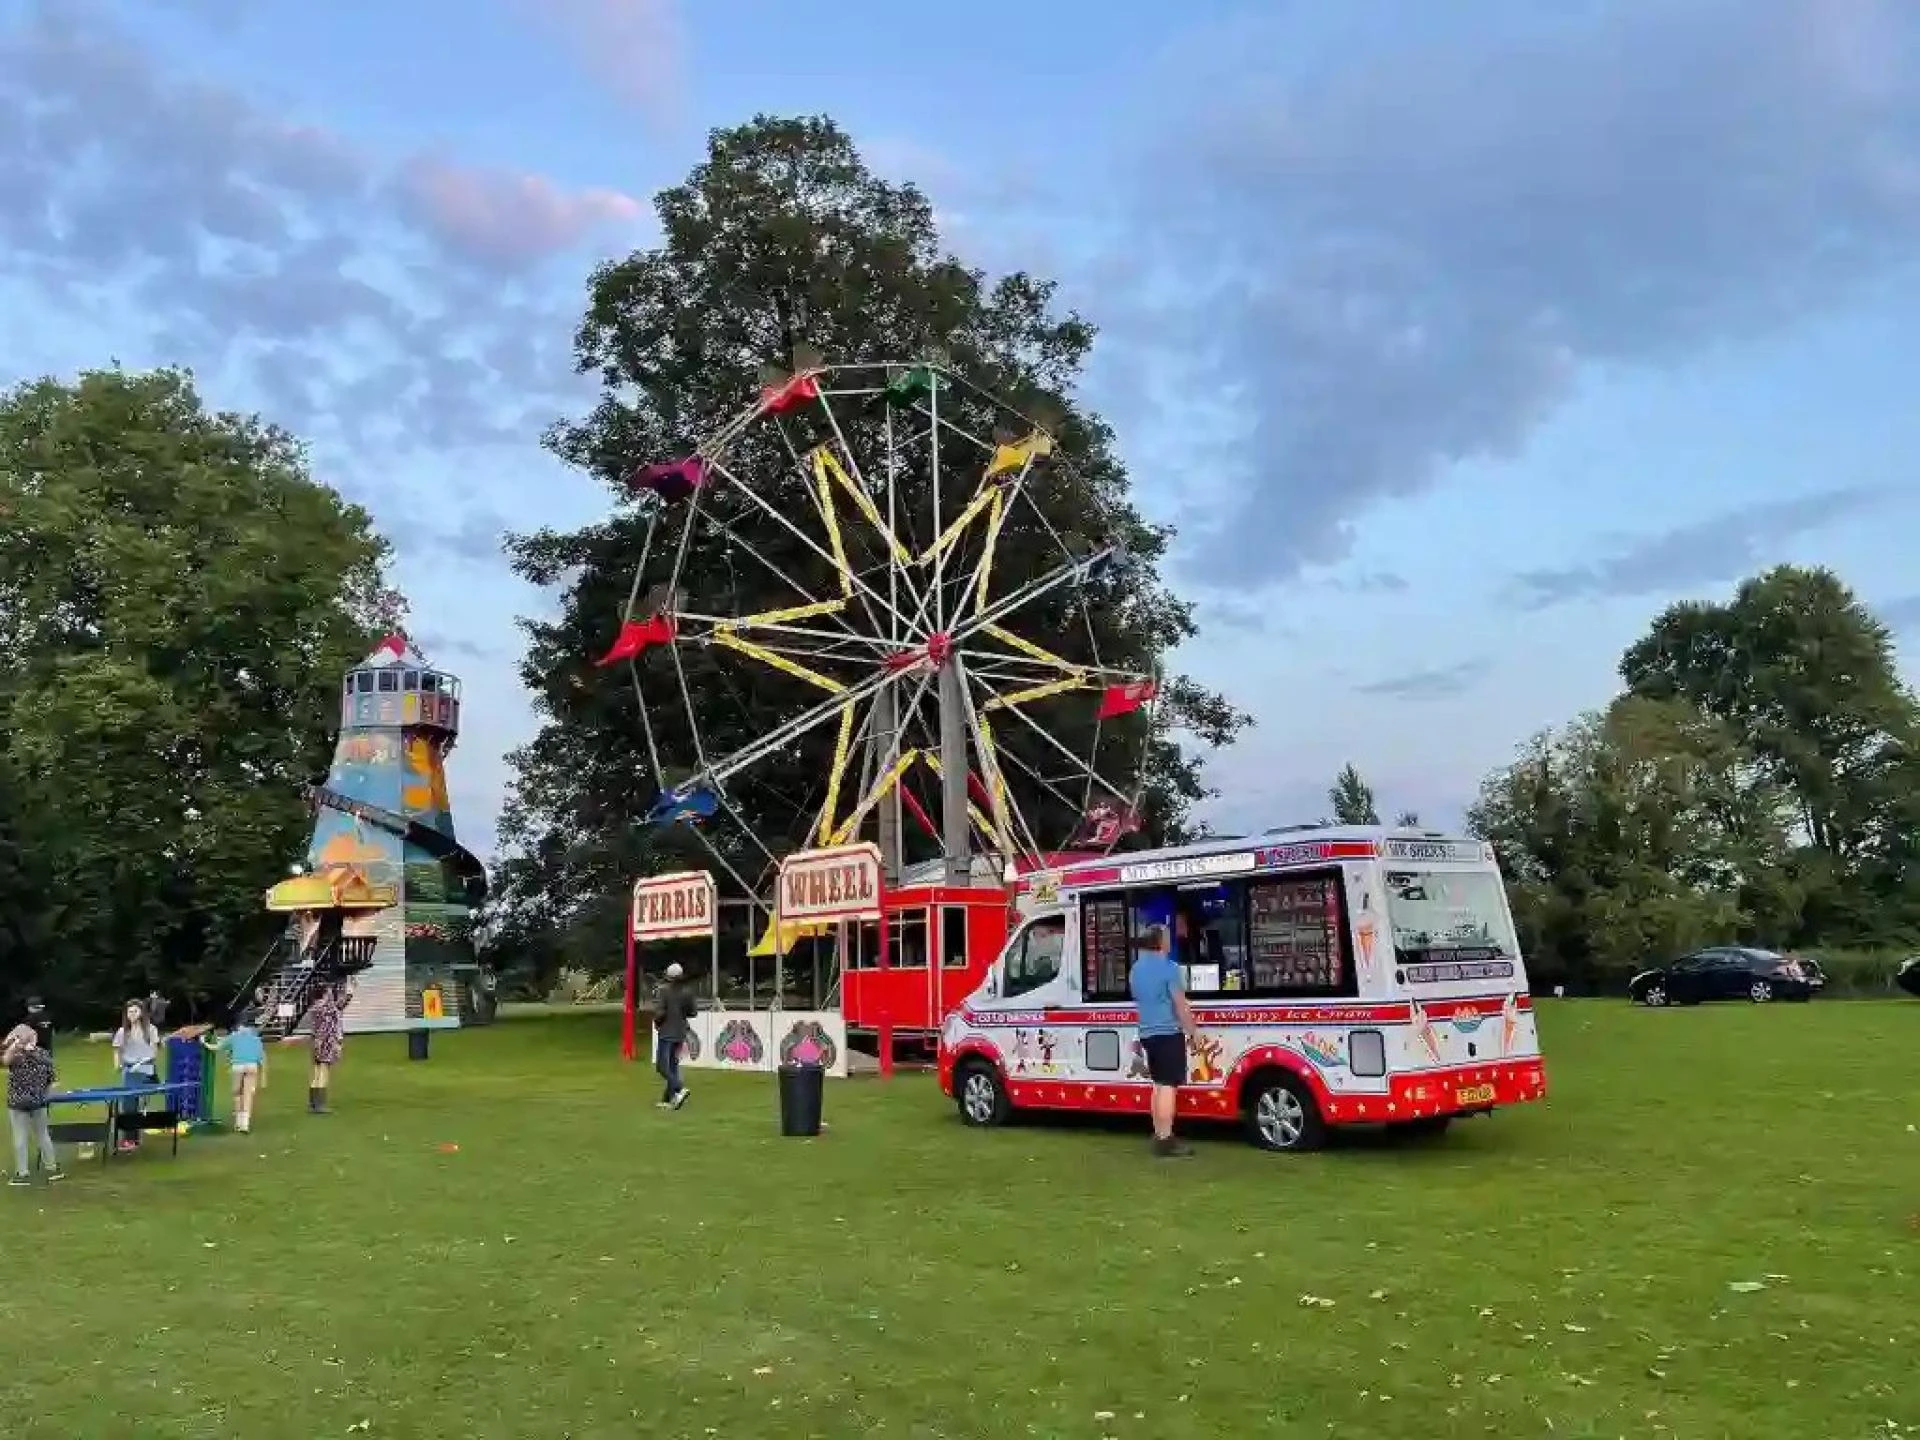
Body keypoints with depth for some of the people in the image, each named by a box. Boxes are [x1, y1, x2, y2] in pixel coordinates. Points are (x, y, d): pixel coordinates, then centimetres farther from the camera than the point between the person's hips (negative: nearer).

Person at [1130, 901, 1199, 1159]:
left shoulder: (1135, 969, 12)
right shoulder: (1168, 967, -14)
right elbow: (1180, 1004, -15)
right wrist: (1193, 1031, -7)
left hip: (1148, 1033, 9)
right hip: (1168, 1032, -8)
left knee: (1159, 1085, 16)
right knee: (1169, 1086, -6)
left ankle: (1159, 1136, 21)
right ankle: (1165, 1141, -6)